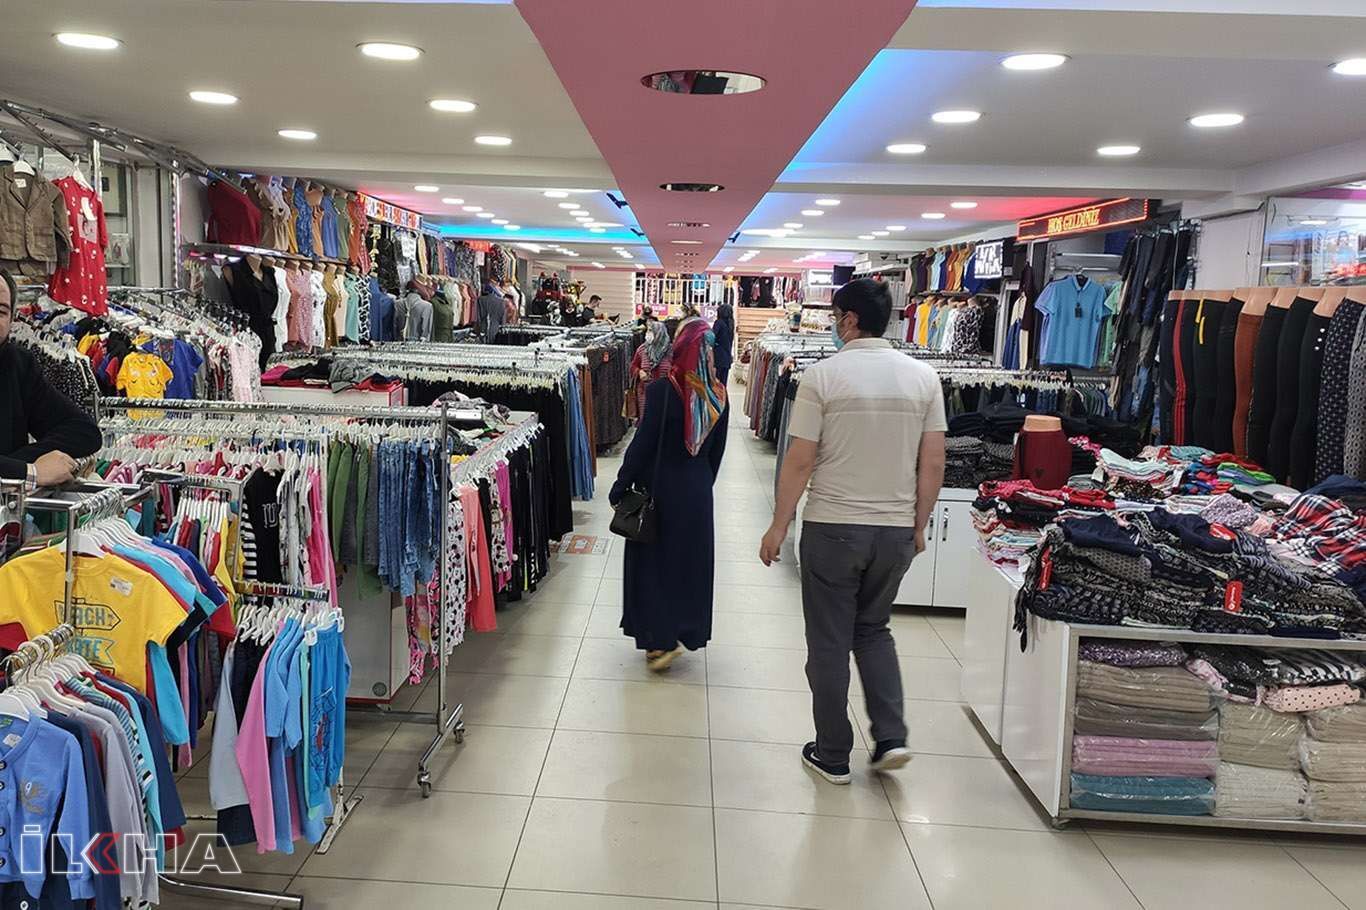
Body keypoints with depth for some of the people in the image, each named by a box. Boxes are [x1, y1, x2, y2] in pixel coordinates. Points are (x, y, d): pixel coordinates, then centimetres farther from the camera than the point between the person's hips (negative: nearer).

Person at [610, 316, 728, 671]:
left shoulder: (661, 391, -18)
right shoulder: (718, 395, -2)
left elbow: (643, 443, -15)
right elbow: (717, 450, 6)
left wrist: (620, 486, -6)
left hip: (660, 487, -4)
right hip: (697, 490, 4)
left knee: (653, 561, 7)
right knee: (690, 561, 14)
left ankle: (660, 639, 7)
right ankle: (685, 633, 25)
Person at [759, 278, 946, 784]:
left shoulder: (823, 376, -11)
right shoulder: (923, 377, 1)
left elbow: (800, 462, -11)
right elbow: (933, 464, 2)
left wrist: (778, 527, -1)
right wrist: (918, 526, 14)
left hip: (832, 528, -4)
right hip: (896, 530, 4)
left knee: (829, 642, 9)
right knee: (874, 629, 23)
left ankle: (832, 756, 19)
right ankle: (890, 737, 14)